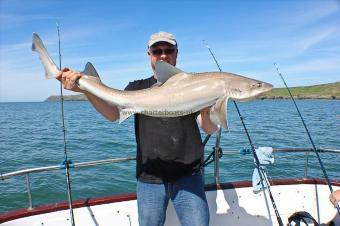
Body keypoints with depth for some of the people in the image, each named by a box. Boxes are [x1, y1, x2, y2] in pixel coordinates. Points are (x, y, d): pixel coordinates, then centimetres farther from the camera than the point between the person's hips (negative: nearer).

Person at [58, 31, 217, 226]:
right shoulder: (137, 88, 6)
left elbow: (210, 130, -2)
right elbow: (114, 114, -12)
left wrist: (206, 112, -25)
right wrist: (85, 88, -29)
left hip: (188, 177, 0)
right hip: (149, 179, 1)